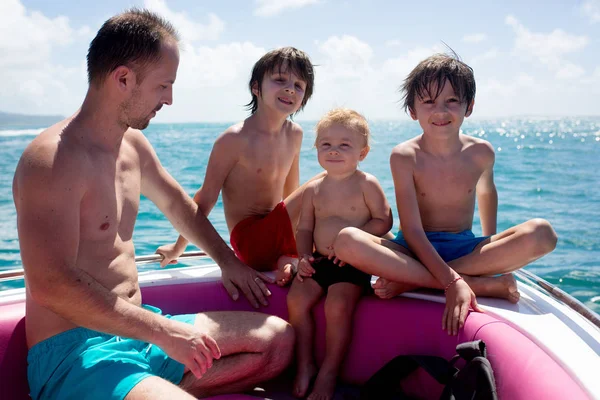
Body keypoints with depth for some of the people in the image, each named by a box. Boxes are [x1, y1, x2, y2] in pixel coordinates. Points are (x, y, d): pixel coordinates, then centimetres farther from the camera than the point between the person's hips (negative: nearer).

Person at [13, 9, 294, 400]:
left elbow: (176, 203, 27)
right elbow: (51, 286, -26)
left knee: (279, 338, 6)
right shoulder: (52, 159, -18)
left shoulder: (134, 144, 9)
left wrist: (228, 260, 27)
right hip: (74, 351, -9)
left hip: (138, 328, 10)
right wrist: (163, 331, -24)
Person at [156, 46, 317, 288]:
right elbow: (206, 197, -7)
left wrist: (300, 239, 22)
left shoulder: (294, 134, 7)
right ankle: (290, 258, -13)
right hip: (250, 242, -7)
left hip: (277, 236, 7)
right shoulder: (234, 139, -13)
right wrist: (178, 248, 0)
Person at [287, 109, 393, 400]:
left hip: (353, 264, -4)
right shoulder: (313, 189, 7)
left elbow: (384, 221, -7)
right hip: (319, 262, 5)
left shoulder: (366, 184, -5)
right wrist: (304, 256, -5)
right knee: (296, 299, -14)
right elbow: (304, 228, 11)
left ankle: (329, 373, -4)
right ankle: (305, 366, 3)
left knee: (337, 306, -24)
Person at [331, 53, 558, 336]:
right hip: (417, 251, -2)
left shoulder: (480, 152, -3)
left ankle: (409, 281, -25)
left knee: (542, 233, -24)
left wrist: (493, 251, 17)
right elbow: (412, 230, -18)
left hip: (466, 249, 3)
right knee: (346, 241, -32)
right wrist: (452, 282, -30)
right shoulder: (404, 157, -12)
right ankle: (482, 284, -30)